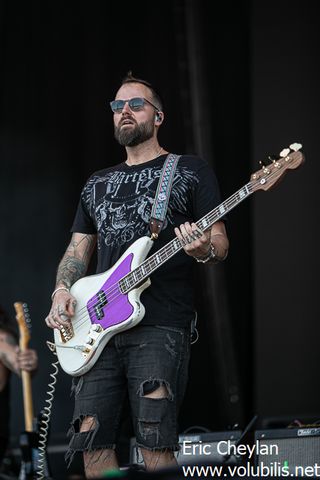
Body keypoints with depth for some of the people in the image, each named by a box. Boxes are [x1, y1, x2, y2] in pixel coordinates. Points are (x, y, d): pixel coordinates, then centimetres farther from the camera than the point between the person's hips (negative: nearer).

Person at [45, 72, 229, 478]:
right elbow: (78, 249, 23)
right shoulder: (97, 184, 24)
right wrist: (62, 291, 3)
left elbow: (220, 241, 4)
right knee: (91, 440, -2)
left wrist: (204, 250, -21)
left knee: (155, 442, -14)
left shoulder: (190, 170, 8)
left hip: (161, 325, -5)